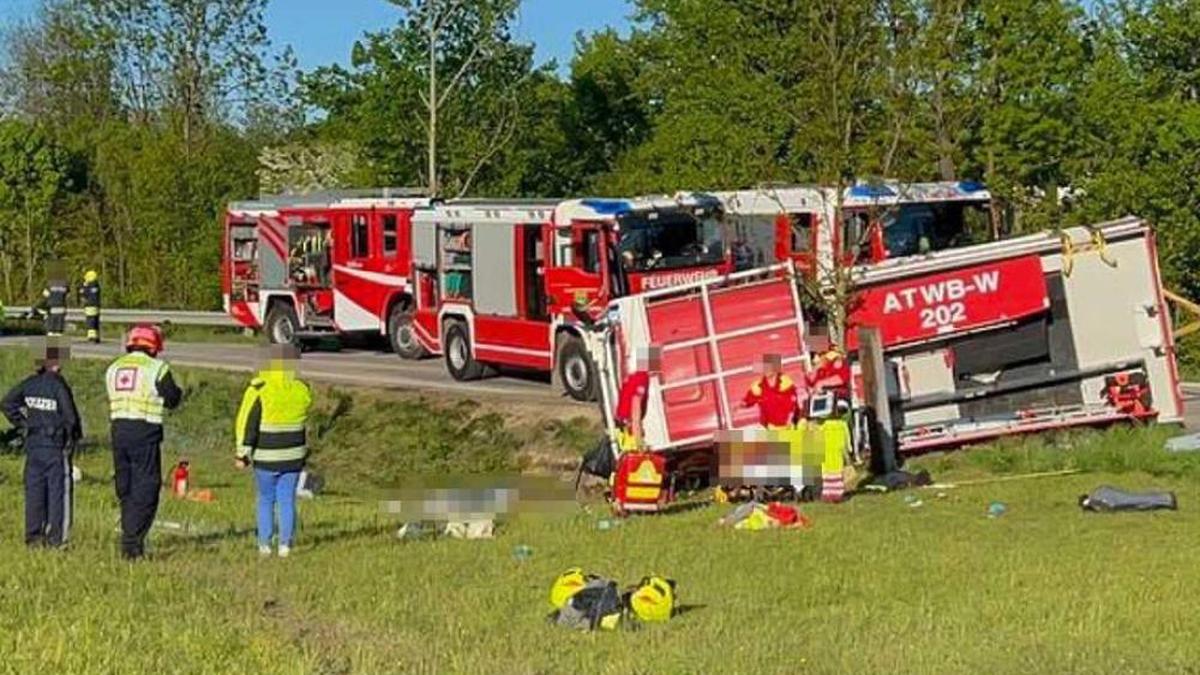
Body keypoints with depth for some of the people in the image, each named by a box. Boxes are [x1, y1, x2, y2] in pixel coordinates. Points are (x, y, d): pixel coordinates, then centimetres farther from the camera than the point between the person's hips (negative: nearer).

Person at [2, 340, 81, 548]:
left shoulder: (30, 383, 3)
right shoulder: (58, 386, -15)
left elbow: (8, 403, 9)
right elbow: (70, 416, -15)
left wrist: (22, 424, 13)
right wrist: (74, 437, 2)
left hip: (33, 443, 6)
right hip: (56, 445, -6)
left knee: (34, 490, 11)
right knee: (58, 490, 2)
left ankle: (33, 535, 14)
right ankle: (56, 538, 2)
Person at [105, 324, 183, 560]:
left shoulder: (113, 368, 13)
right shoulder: (156, 368, -5)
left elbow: (114, 399, 16)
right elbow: (172, 399, -1)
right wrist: (177, 391, 20)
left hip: (119, 429, 6)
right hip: (145, 431, -6)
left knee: (125, 488, 15)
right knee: (146, 490, -2)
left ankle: (129, 540, 21)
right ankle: (132, 543, -9)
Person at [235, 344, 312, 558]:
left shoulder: (259, 389, -12)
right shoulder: (302, 391, -1)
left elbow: (247, 423, -12)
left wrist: (242, 453, -7)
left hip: (266, 457, -2)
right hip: (294, 456, 2)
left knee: (265, 500, 11)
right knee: (287, 500, 9)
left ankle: (264, 544, 11)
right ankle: (285, 544, 5)